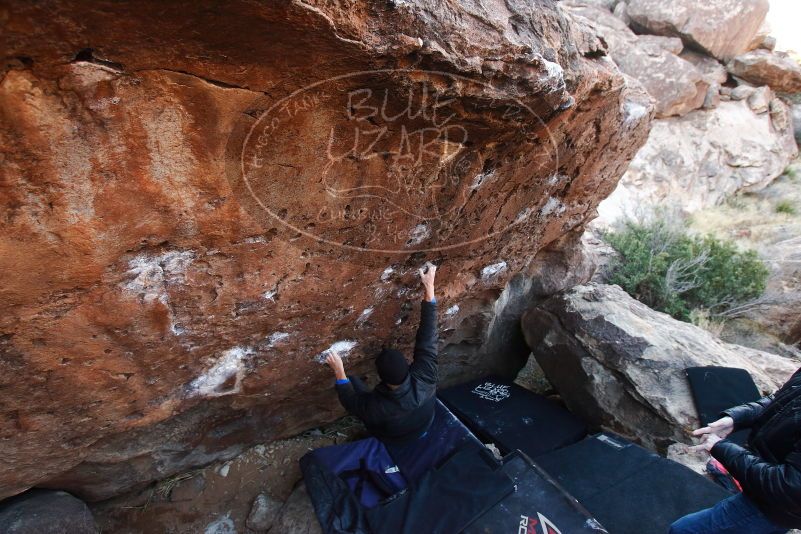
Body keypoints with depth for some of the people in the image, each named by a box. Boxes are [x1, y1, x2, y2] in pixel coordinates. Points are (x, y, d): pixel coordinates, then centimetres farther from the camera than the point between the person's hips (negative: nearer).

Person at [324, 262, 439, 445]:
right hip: (423, 427, 3)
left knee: (353, 380, 3)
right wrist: (429, 288, -36)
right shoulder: (424, 380, -41)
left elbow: (350, 402, -22)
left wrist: (338, 370, -19)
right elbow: (427, 338, -36)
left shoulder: (376, 406, -45)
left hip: (392, 439, -2)